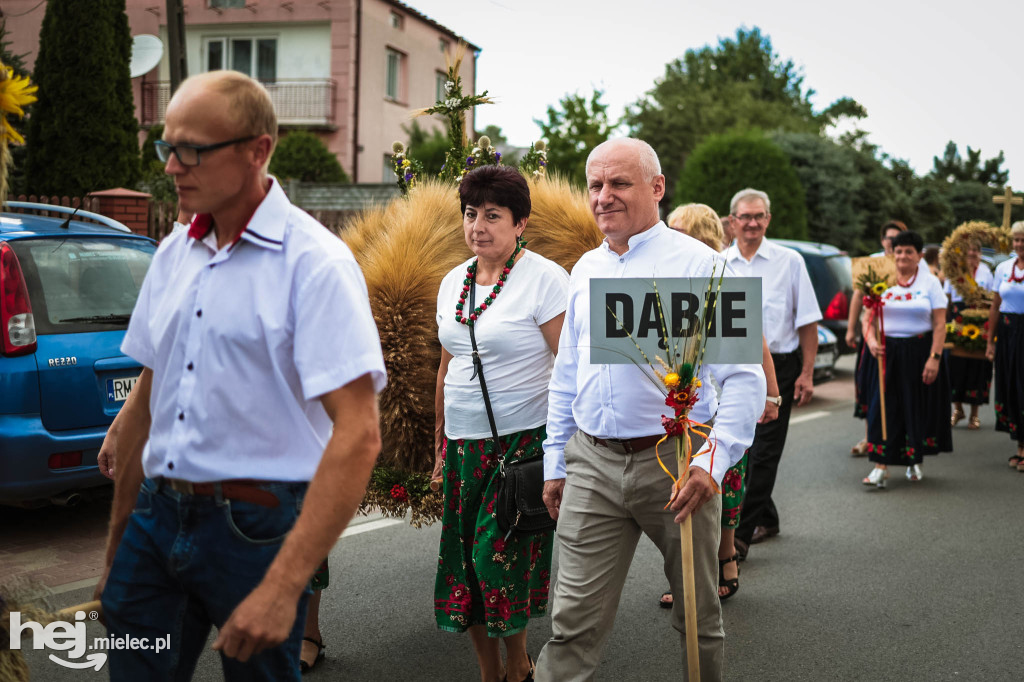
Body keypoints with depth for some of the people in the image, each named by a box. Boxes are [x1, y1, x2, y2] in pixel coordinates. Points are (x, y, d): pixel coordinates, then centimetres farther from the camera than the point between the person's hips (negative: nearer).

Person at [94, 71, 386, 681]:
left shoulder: (313, 261, -13)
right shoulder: (174, 253, 9)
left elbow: (358, 435, -21)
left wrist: (284, 587, -25)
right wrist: (118, 542, 17)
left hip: (255, 525, -6)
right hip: (158, 515, 6)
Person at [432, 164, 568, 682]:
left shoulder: (544, 279, -9)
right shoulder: (453, 281, 10)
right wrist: (440, 446, 18)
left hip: (524, 443, -6)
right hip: (464, 445, 6)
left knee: (500, 557, -7)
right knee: (464, 561, 6)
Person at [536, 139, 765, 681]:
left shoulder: (698, 264, -7)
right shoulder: (585, 269, 12)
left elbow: (744, 376, -11)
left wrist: (713, 461, -21)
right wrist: (554, 463, 17)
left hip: (675, 465, -3)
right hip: (592, 466, 4)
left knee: (698, 617, 13)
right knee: (574, 623, 1)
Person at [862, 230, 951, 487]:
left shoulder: (930, 282, 1)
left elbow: (940, 324, -4)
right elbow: (869, 319, 4)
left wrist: (934, 358, -13)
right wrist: (871, 341, -16)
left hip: (920, 353, -1)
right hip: (887, 353, 1)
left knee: (919, 407, 7)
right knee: (884, 407, -4)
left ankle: (915, 461, 24)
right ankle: (881, 467, -3)